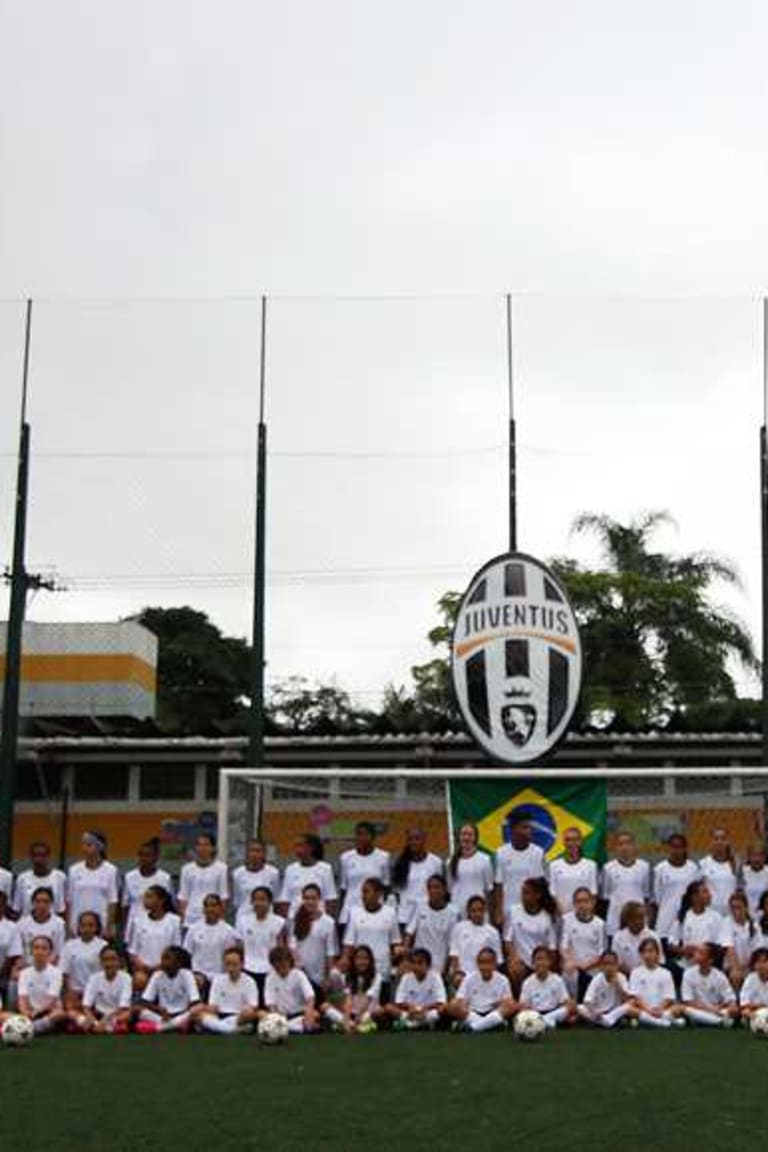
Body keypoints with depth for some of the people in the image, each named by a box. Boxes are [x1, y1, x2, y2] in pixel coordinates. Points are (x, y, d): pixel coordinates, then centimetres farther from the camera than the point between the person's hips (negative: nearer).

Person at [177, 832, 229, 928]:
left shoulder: (221, 868, -2)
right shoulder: (187, 869, 6)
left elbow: (224, 896, 0)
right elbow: (183, 896, 9)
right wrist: (182, 919, 4)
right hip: (191, 921, 3)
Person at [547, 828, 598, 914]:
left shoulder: (591, 866, 2)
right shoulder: (554, 866, 2)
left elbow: (593, 894, 2)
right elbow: (552, 894, 2)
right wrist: (560, 913, -8)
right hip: (562, 915, 0)